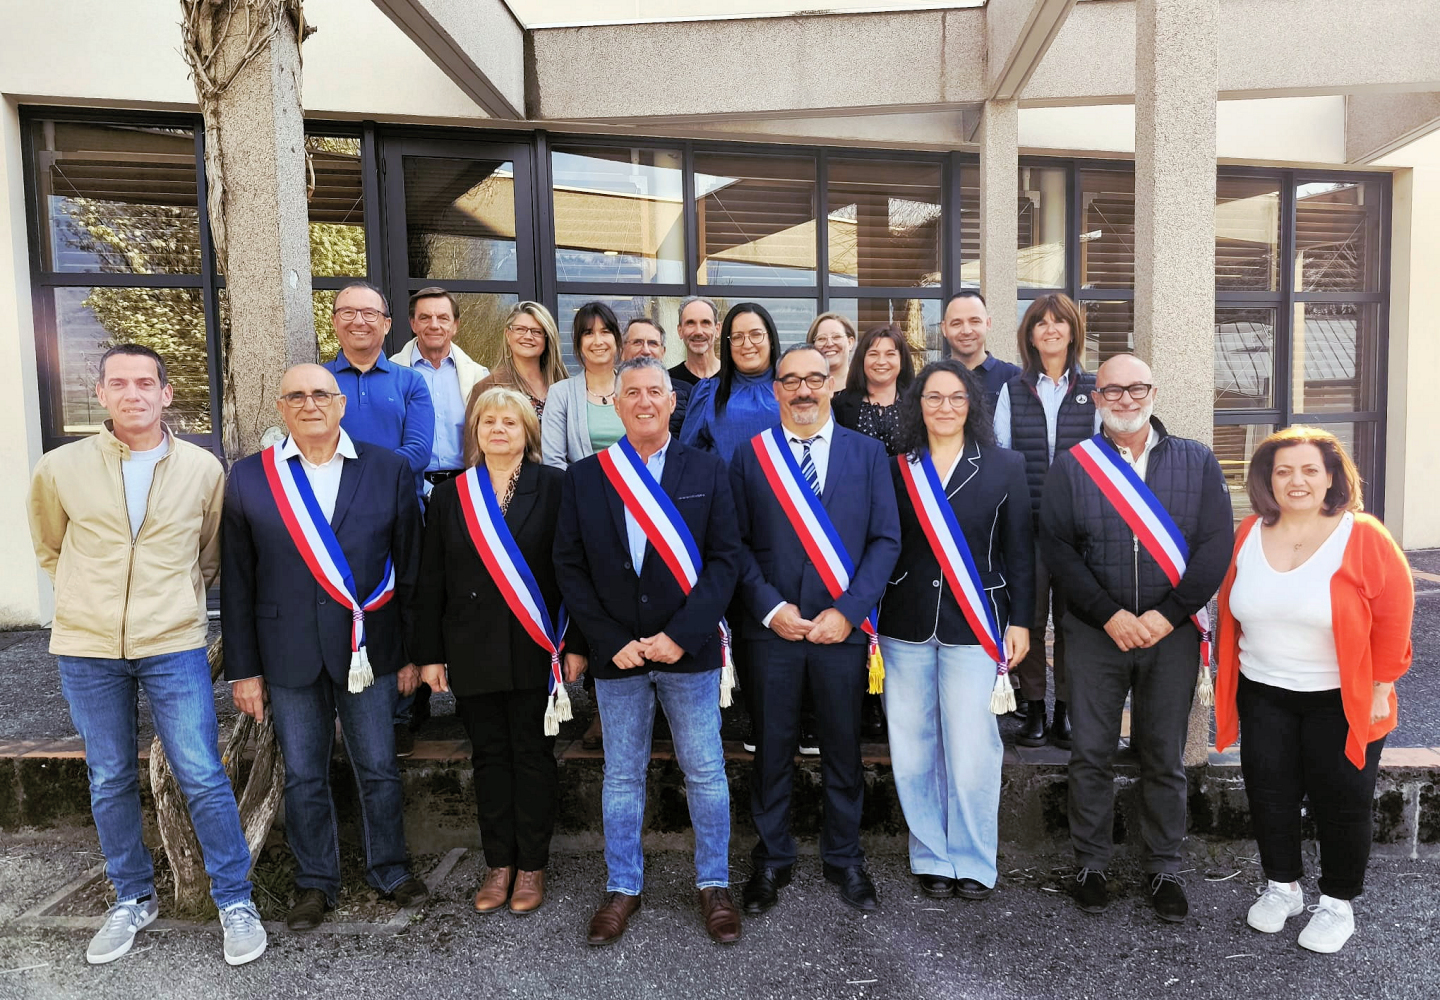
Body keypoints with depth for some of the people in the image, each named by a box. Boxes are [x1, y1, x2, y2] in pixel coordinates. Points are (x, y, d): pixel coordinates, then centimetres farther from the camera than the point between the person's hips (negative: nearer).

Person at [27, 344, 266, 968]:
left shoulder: (203, 470, -3)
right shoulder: (60, 468, -2)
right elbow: (49, 548, 15)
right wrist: (92, 597, 11)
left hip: (173, 647, -1)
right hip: (86, 649, 2)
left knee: (202, 777, -1)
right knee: (109, 781, 13)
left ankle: (235, 901, 14)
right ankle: (132, 899, 32)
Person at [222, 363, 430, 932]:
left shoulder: (389, 470, -1)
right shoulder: (248, 478, 1)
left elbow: (409, 565, 1)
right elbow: (236, 581, 2)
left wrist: (413, 651, 2)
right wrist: (243, 668, 1)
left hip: (367, 649, 0)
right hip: (288, 654, 1)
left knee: (379, 768, 11)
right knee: (303, 776, 13)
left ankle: (389, 869, 32)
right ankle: (315, 882, 32)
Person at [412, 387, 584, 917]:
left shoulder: (554, 487, -1)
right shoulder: (451, 495, 7)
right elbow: (431, 581, 7)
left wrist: (576, 644, -8)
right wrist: (430, 653, 3)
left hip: (535, 648, -2)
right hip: (473, 650, 3)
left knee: (533, 754, 6)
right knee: (489, 755, 11)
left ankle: (532, 864, 21)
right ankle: (498, 863, 24)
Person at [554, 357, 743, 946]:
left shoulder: (707, 471, 1)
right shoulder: (584, 477, 3)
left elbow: (725, 559, -4)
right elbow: (569, 567, 1)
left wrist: (680, 635, -14)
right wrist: (612, 641, -8)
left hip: (689, 650, -1)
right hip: (617, 654, 1)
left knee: (705, 772, 10)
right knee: (622, 775, 13)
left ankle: (713, 884, 28)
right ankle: (623, 887, 29)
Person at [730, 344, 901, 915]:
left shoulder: (867, 453, 4)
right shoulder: (750, 456, 4)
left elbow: (885, 540, -1)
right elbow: (736, 544, 0)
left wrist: (848, 611, -11)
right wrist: (770, 607, -11)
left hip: (842, 627, 0)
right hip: (771, 627, 0)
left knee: (843, 749, 12)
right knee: (771, 749, 11)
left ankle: (844, 858, 32)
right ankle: (772, 859, 29)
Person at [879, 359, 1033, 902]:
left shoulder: (1004, 466, 5)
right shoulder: (896, 468, 6)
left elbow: (1019, 551, 6)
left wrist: (1020, 622, 1)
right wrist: (870, 617, 2)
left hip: (974, 626, -1)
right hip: (906, 626, 2)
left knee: (971, 749, -1)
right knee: (913, 748, 7)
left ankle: (973, 862, 18)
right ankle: (931, 857, 23)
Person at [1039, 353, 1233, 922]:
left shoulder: (1197, 462, 4)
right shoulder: (1071, 465, 2)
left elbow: (1217, 544, -3)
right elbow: (1055, 546, -5)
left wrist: (1167, 615, -12)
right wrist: (1111, 614, -13)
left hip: (1173, 634, 1)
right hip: (1096, 634, 0)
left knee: (1165, 758, 10)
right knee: (1091, 753, 6)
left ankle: (1164, 867, 26)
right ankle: (1091, 863, 22)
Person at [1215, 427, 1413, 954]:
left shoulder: (1362, 538, -13)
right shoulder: (1249, 535, 0)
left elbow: (1393, 614, -11)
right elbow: (1231, 609, 7)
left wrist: (1380, 687, -10)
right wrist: (1228, 676, 8)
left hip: (1341, 702, -4)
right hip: (1263, 695, 4)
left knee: (1341, 802, 7)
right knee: (1269, 794, 12)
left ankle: (1337, 901, 28)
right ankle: (1281, 886, 32)